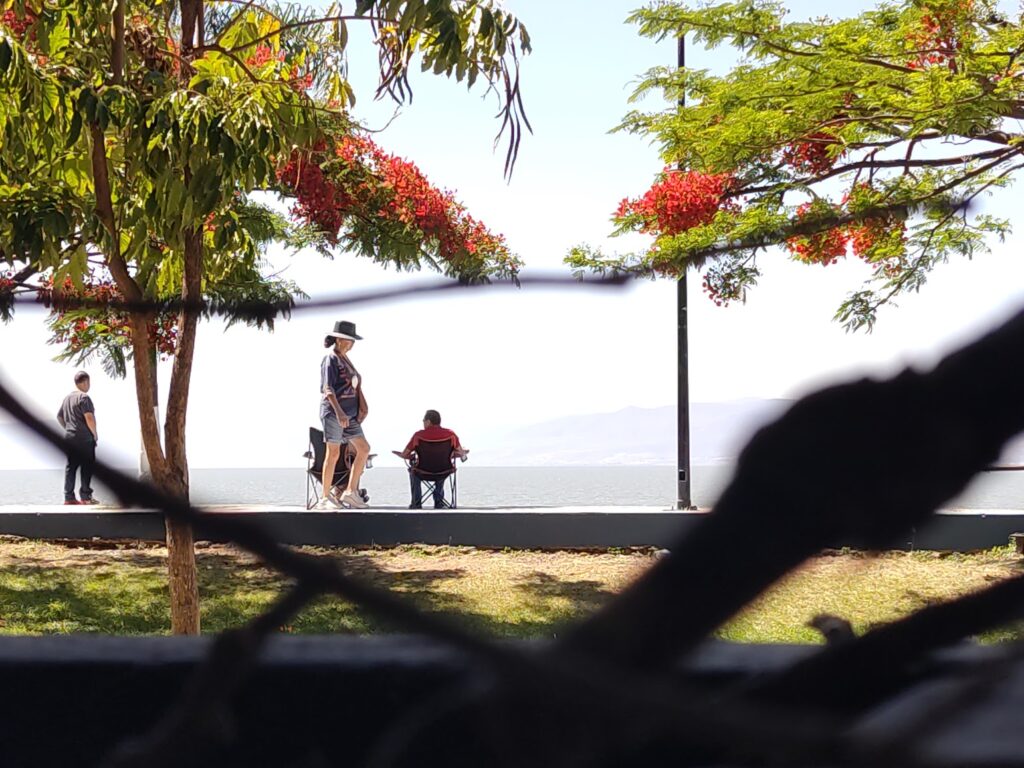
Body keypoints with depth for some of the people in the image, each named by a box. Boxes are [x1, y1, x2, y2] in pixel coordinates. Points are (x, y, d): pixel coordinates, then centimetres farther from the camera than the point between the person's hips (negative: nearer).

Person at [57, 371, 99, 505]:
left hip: (69, 437, 8)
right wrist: (95, 433, -9)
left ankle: (69, 497, 5)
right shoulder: (84, 397, -11)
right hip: (84, 438, -8)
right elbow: (89, 417, -19)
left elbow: (59, 416, 22)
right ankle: (86, 496, -5)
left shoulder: (67, 398, 16)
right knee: (87, 467, -4)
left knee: (71, 467, 7)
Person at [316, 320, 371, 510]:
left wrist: (362, 406, 5)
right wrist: (339, 412, -27)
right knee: (333, 453, -6)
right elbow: (327, 388, -17)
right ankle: (326, 498, 1)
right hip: (333, 412, -8)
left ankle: (350, 491, 9)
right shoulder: (330, 359, -8)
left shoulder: (345, 359, 17)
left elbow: (356, 384, 18)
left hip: (349, 413, 8)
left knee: (363, 449, 4)